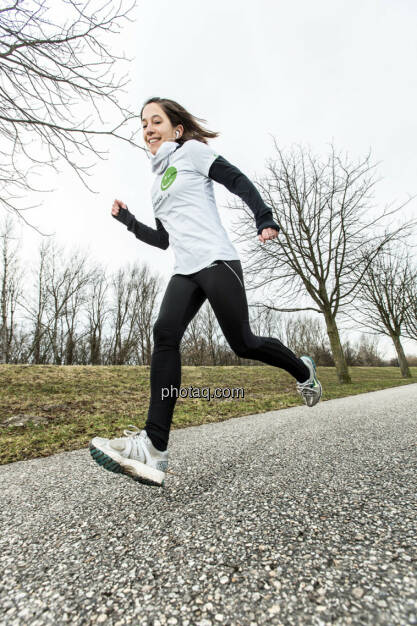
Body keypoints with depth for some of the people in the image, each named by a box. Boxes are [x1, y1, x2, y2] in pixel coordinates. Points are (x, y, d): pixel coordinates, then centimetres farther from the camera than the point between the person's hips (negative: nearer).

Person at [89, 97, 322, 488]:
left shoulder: (191, 151, 12)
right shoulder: (158, 180, 31)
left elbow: (237, 181, 2)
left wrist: (265, 220, -11)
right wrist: (127, 220, 24)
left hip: (216, 260, -6)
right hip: (185, 271, 7)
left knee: (242, 344, -7)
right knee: (164, 333, -18)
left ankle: (302, 370, 25)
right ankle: (154, 449, -22)